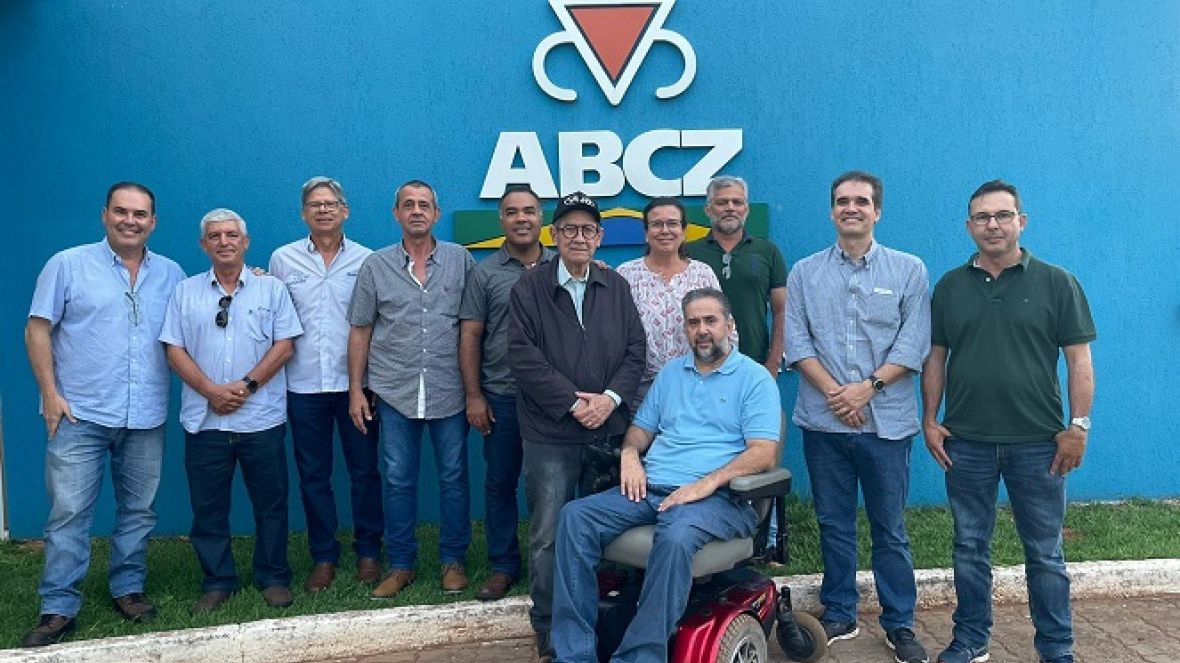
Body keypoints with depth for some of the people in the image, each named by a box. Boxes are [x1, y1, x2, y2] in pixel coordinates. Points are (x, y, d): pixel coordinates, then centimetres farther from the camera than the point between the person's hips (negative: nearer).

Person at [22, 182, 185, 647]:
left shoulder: (171, 274, 8)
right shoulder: (68, 265, 0)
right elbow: (38, 330, -1)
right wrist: (50, 393, -8)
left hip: (146, 418, 3)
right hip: (80, 415, -3)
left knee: (138, 511, 12)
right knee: (69, 512, -1)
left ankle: (128, 588, 27)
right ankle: (58, 608, 9)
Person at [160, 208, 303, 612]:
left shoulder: (272, 288, 5)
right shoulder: (185, 292, 9)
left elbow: (283, 345, -2)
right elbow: (174, 350, 2)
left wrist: (248, 385, -13)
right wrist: (211, 390, -11)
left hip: (262, 418, -1)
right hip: (204, 419, 2)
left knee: (270, 503, 5)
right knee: (208, 506, 8)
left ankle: (273, 579, 19)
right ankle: (217, 582, 22)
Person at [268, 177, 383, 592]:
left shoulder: (365, 259, 3)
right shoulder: (283, 259, 5)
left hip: (355, 382, -1)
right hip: (304, 385, 1)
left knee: (364, 470, 6)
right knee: (313, 475, 9)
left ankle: (368, 551, 22)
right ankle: (323, 557, 22)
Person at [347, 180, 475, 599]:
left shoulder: (460, 260, 4)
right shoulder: (375, 267, 6)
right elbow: (360, 332, 7)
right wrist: (355, 389, 3)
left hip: (449, 391, 0)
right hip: (394, 392, 1)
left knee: (454, 477, 7)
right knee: (398, 481, 8)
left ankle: (453, 560, 21)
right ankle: (400, 564, 21)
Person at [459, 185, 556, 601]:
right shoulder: (484, 273, 3)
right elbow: (470, 337, 2)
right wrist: (473, 396, -3)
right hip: (501, 397, 0)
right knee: (500, 482, 9)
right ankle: (503, 566, 22)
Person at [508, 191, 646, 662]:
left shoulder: (616, 288, 11)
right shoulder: (529, 289, 1)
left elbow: (635, 350, 8)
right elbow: (523, 356, -7)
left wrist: (611, 397, -8)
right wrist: (574, 403, -12)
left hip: (609, 431, 3)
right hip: (551, 434, -3)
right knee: (548, 535, -1)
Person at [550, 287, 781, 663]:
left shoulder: (755, 378, 2)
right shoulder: (671, 372, 21)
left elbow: (764, 453, -8)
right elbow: (642, 427, 24)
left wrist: (708, 482, -20)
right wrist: (630, 453, 0)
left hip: (717, 496, -5)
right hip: (651, 488, 6)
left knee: (676, 537, -39)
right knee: (575, 516, -18)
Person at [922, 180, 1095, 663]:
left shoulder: (1057, 283, 0)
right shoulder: (949, 286, 6)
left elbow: (1079, 360, -2)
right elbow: (935, 358, 9)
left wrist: (1078, 426, -7)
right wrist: (929, 420, 4)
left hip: (1038, 442, -2)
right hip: (965, 442, 2)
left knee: (1045, 552, 9)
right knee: (970, 548, 12)